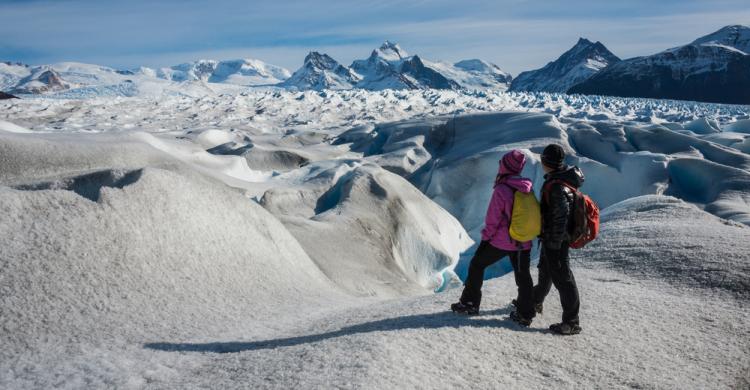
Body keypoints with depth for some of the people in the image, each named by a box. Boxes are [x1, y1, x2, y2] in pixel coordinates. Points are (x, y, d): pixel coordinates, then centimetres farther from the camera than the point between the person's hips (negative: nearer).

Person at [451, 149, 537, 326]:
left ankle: (469, 303, 19)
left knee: (477, 265, 13)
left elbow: (492, 220, -16)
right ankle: (525, 314, 21)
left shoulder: (501, 190, -20)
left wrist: (485, 238, -5)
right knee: (523, 275, 16)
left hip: (500, 241, -5)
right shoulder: (528, 188, -1)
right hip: (523, 242, 5)